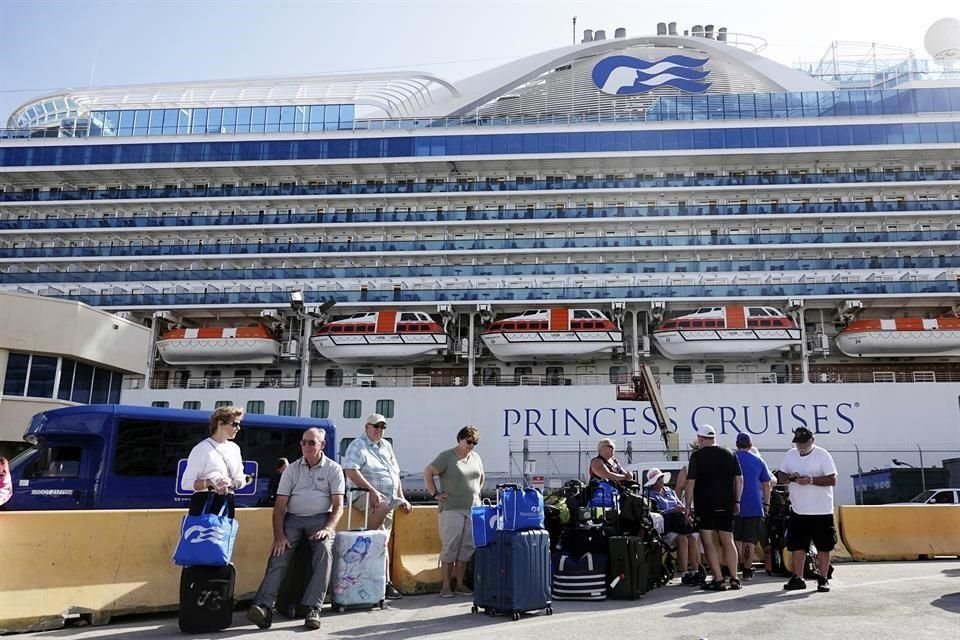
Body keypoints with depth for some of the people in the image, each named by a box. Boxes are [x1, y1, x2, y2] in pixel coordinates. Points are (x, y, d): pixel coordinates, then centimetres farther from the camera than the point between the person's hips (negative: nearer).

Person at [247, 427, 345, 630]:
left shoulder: (333, 469, 4)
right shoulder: (292, 469, 9)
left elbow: (338, 506, -1)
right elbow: (280, 505, 3)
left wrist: (328, 529, -18)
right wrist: (279, 535, -11)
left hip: (320, 519, -2)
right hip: (293, 519, 2)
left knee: (325, 550, -30)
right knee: (279, 554, -23)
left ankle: (313, 608, -31)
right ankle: (264, 606, -32)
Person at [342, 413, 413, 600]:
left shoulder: (386, 446, 19)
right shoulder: (358, 446, -3)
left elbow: (396, 474, 23)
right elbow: (350, 471, -18)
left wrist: (402, 498, 14)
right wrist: (372, 491, -24)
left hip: (388, 499, 6)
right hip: (365, 496, -6)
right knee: (383, 506, -37)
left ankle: (385, 582, 6)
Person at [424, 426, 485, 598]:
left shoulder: (476, 458, 13)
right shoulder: (446, 457, -5)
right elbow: (427, 473, -7)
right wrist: (435, 493, -9)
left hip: (473, 510, 6)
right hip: (452, 510, -5)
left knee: (466, 548, 6)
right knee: (450, 548, -3)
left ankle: (460, 584, 15)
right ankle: (446, 586, 6)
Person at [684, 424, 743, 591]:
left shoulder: (697, 456, -6)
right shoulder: (729, 454, 7)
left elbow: (691, 483, -9)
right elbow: (739, 479, 7)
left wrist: (688, 505, -4)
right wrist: (737, 501, 14)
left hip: (705, 505, -4)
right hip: (726, 506, 5)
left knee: (709, 543, 1)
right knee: (728, 542, 12)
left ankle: (718, 579, -2)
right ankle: (734, 579, 9)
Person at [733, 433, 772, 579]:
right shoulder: (759, 461, 6)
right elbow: (766, 485, 8)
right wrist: (766, 504, 15)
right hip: (754, 507, 1)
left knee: (736, 539, 10)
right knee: (750, 541, 6)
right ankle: (747, 570, 6)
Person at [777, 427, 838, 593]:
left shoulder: (822, 455, -8)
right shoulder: (790, 455, 7)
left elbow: (832, 480, -12)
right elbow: (780, 475, 11)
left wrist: (811, 480, -24)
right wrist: (789, 477, -11)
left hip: (821, 511, -4)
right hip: (798, 510, 4)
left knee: (823, 547, 5)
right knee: (797, 545, 7)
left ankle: (823, 579, 17)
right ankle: (798, 578, 16)